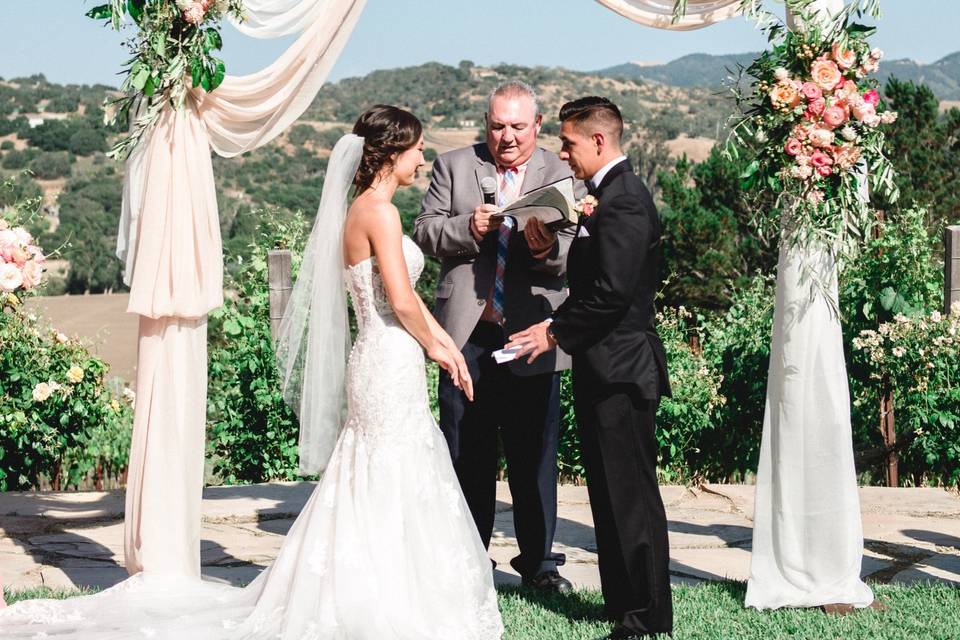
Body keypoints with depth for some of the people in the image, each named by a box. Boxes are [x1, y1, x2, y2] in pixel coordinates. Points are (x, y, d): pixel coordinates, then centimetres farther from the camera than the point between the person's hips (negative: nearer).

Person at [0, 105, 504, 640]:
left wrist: (445, 341, 15)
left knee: (370, 494, 13)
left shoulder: (363, 211, 15)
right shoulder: (379, 212, -15)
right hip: (392, 368, -9)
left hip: (378, 369, 9)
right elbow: (402, 302, -19)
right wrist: (434, 347, -3)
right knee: (395, 493, -4)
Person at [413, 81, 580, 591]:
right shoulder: (454, 167, 8)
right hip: (468, 337, 1)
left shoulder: (561, 175, 3)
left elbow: (576, 256, -5)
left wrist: (548, 249, -27)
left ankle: (538, 560, 19)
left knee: (535, 455, 6)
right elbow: (425, 232, 1)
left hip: (532, 338, -1)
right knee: (466, 455, 9)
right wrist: (468, 228, -18)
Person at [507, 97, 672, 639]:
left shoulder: (623, 199, -17)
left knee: (631, 494, -4)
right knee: (612, 492, 15)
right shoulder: (613, 194, 15)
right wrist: (561, 325, 5)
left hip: (620, 370, -10)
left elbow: (612, 293, -24)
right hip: (608, 369, 10)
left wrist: (556, 333, -14)